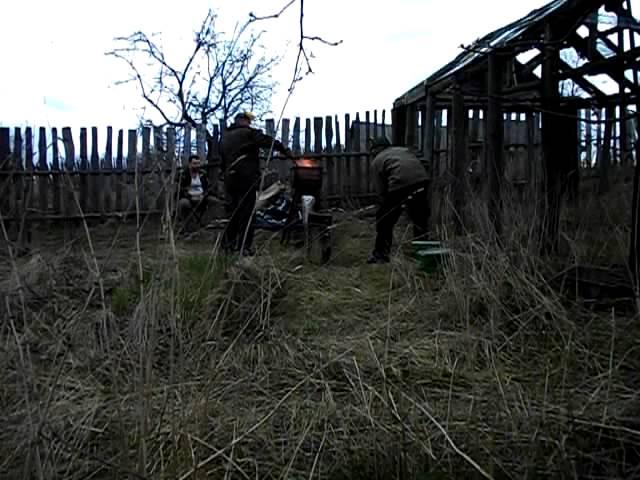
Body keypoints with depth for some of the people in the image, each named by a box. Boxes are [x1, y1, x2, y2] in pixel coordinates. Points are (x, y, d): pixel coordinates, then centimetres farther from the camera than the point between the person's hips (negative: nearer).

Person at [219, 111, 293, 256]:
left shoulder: (225, 137, 19)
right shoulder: (249, 133, -3)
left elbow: (222, 160, 22)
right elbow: (268, 141, -10)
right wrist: (286, 151, -7)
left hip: (230, 178, 7)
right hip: (246, 178, -7)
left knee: (234, 211, 15)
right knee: (247, 211, -3)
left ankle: (228, 243, 18)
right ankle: (245, 246, -3)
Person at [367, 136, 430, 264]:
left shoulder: (377, 161, 16)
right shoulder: (403, 149, 30)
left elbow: (381, 191, 9)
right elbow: (420, 164, 19)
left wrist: (385, 207, 16)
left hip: (399, 186, -4)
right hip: (421, 181, 5)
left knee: (384, 221, 13)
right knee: (421, 219, 20)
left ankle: (380, 254, 18)